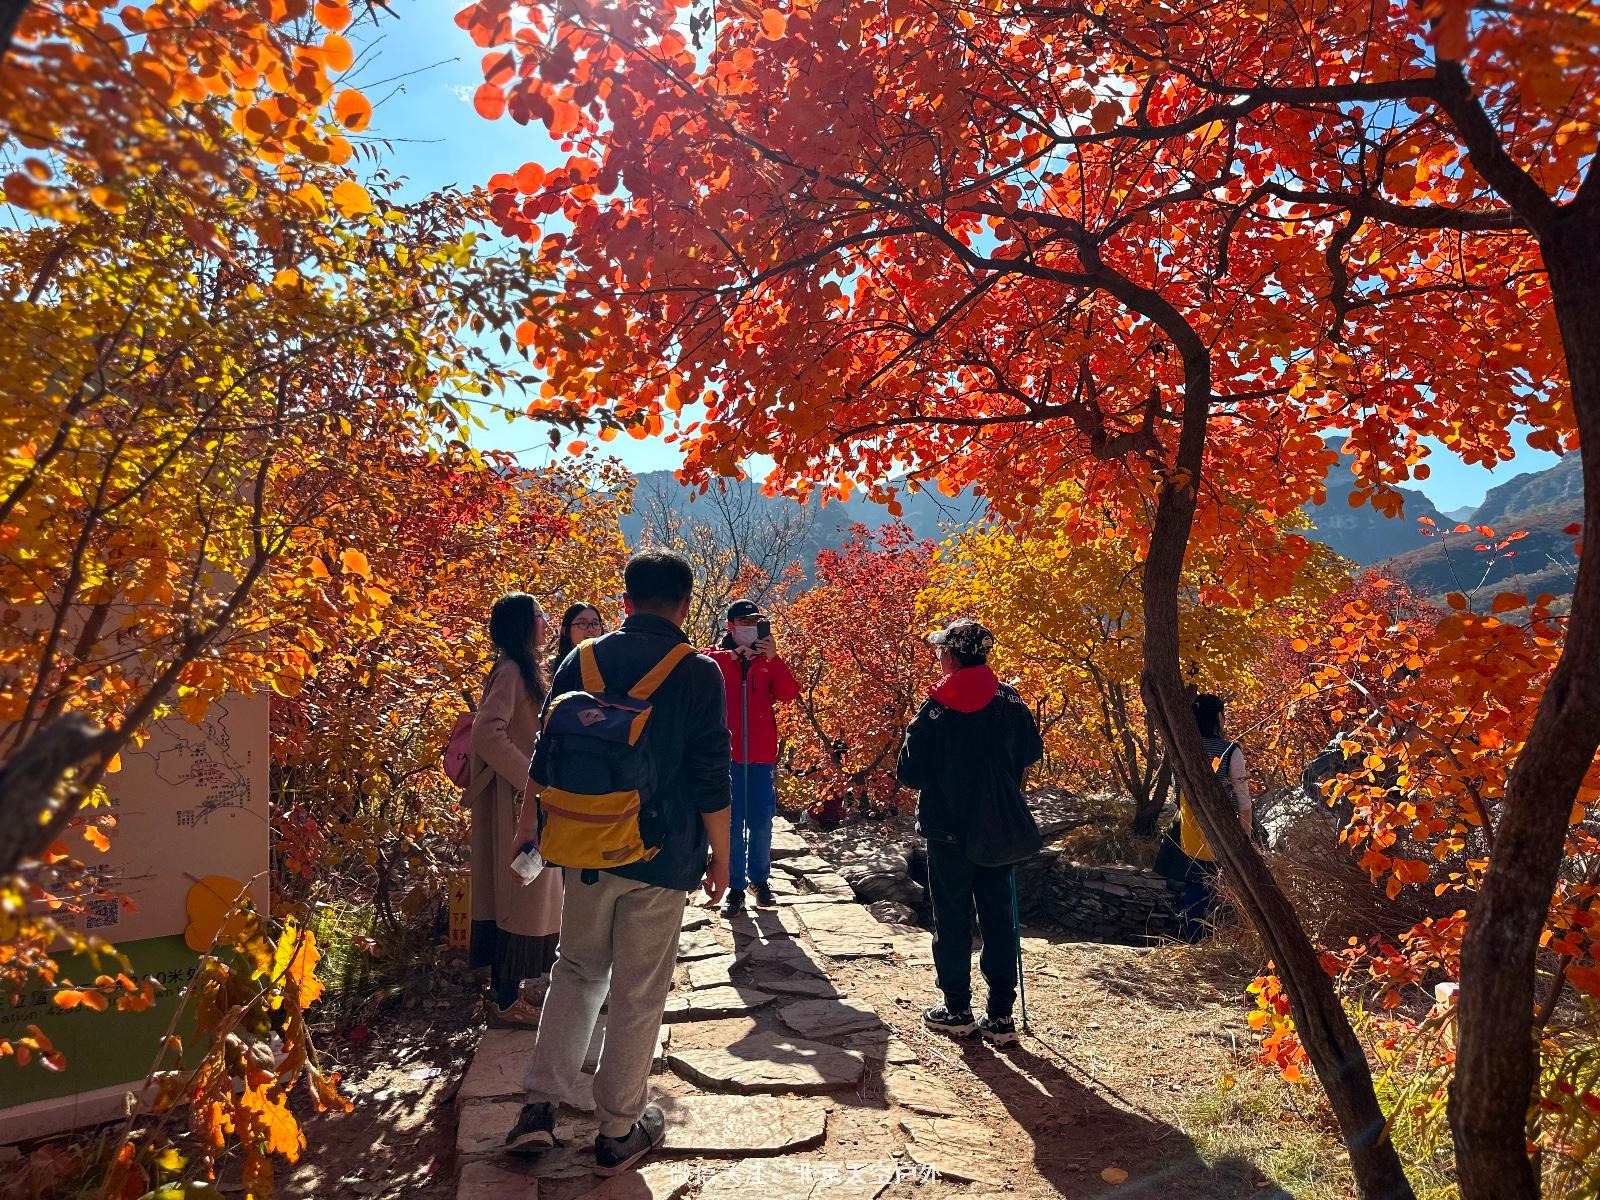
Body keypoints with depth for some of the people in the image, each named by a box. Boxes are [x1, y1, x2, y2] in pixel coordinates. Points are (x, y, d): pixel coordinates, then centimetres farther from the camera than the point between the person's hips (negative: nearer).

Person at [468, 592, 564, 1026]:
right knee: (520, 897, -3)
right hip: (517, 801, -10)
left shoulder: (524, 670, 14)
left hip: (528, 801, 10)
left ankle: (506, 993, 24)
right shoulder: (511, 671, -17)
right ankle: (506, 1002, 7)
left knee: (519, 897, 14)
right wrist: (531, 778, -22)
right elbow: (488, 733, -28)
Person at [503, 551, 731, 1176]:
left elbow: (546, 760, 7)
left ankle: (540, 1106, 17)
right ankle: (618, 1132, 21)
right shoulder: (698, 673, -10)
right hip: (661, 858, -3)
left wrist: (533, 831, 19)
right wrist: (720, 857, 2)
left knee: (578, 968, 22)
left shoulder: (581, 662, 1)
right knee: (639, 991, 9)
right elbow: (711, 781, -9)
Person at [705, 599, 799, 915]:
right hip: (726, 755, -2)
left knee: (761, 823, 8)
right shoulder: (715, 657, 3)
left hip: (761, 756, 2)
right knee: (732, 824, 3)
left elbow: (789, 694, -6)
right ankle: (736, 887, 11)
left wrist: (774, 658, -18)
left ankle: (759, 878, 26)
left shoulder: (768, 660, 9)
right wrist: (733, 655, -24)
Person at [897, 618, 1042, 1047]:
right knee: (999, 916, 11)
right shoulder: (1010, 701, -3)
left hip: (948, 827, -3)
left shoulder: (935, 708, -14)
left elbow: (910, 773, -12)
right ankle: (1000, 1015, 14)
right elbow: (1031, 753, 8)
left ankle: (957, 1010, 17)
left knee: (952, 917, 9)